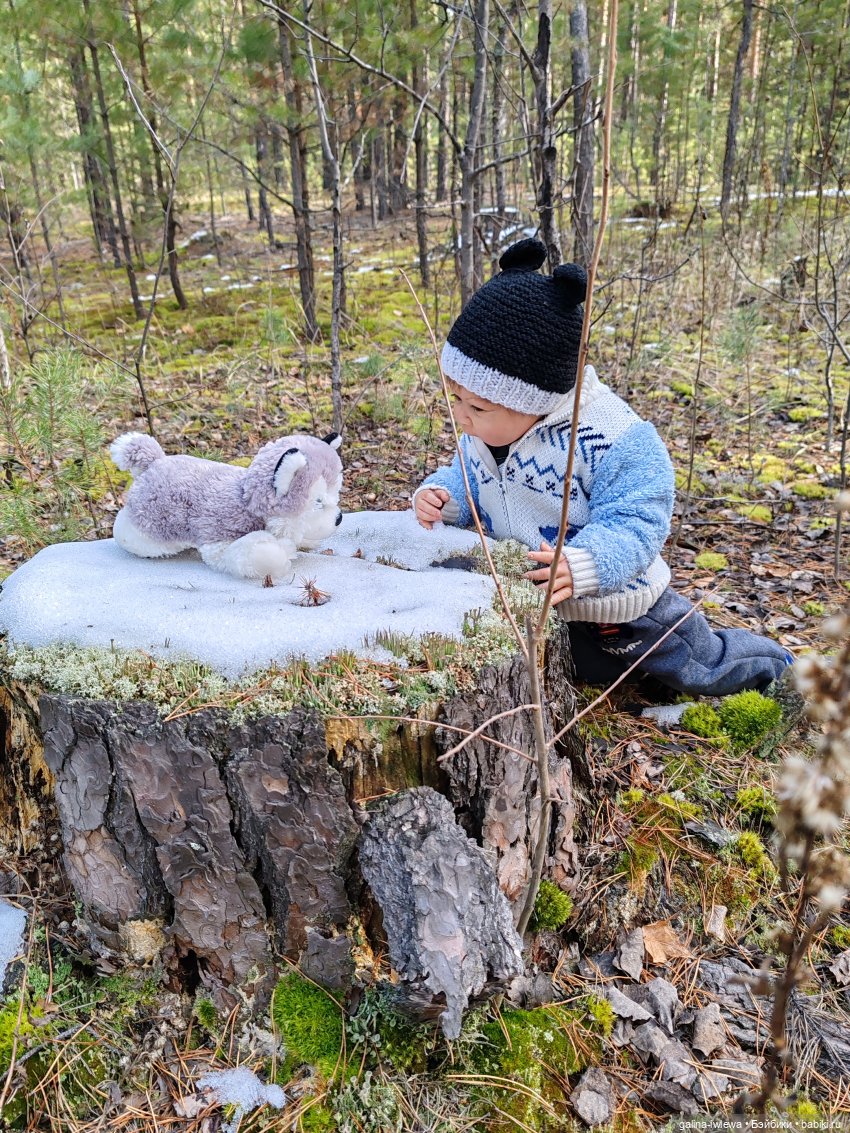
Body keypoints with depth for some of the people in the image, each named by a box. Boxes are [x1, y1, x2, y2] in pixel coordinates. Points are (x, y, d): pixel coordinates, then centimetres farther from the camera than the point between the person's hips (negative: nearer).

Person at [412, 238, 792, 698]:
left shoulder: (613, 439, -33)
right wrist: (441, 496, -20)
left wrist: (580, 565, -50)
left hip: (616, 608, -6)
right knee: (597, 674, 31)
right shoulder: (485, 428, -12)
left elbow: (634, 525, -31)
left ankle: (769, 665, 47)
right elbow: (467, 478, 4)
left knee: (703, 669, 16)